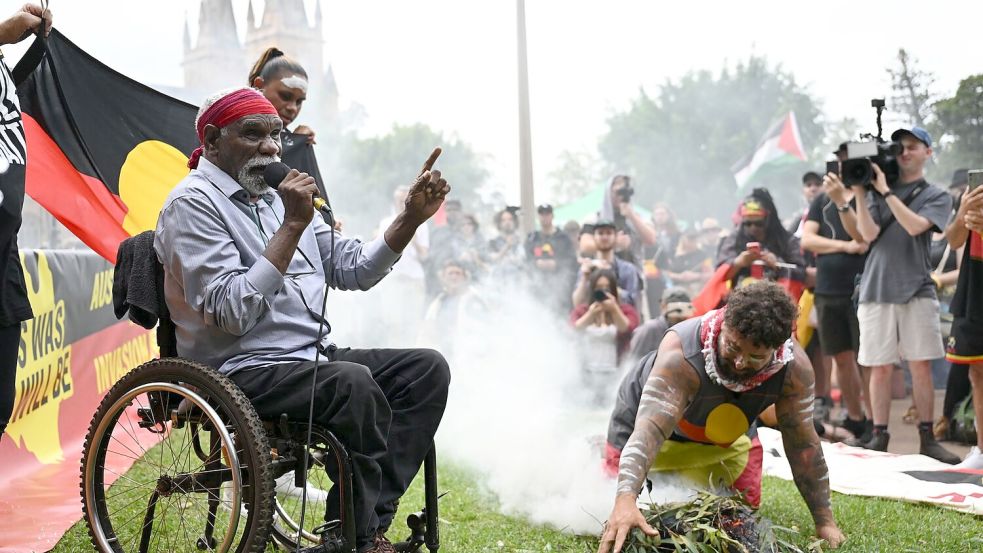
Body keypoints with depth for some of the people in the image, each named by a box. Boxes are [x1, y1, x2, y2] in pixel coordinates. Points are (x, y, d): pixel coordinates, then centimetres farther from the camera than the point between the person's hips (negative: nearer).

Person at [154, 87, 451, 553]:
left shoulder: (278, 197, 18)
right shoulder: (193, 204, -8)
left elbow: (354, 270, 18)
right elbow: (233, 313, -21)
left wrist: (412, 217, 5)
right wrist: (292, 225, -20)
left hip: (313, 357, 9)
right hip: (243, 372, -9)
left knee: (426, 368, -6)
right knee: (353, 383, -33)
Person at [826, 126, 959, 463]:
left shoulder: (937, 197, 8)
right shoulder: (875, 192, 13)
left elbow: (915, 226, -11)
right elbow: (868, 234, 0)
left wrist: (885, 191, -10)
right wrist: (858, 194, -8)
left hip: (917, 291, -1)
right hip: (876, 290, 1)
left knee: (921, 366, -1)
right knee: (880, 367, 2)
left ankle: (927, 439, 5)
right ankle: (879, 437, 8)